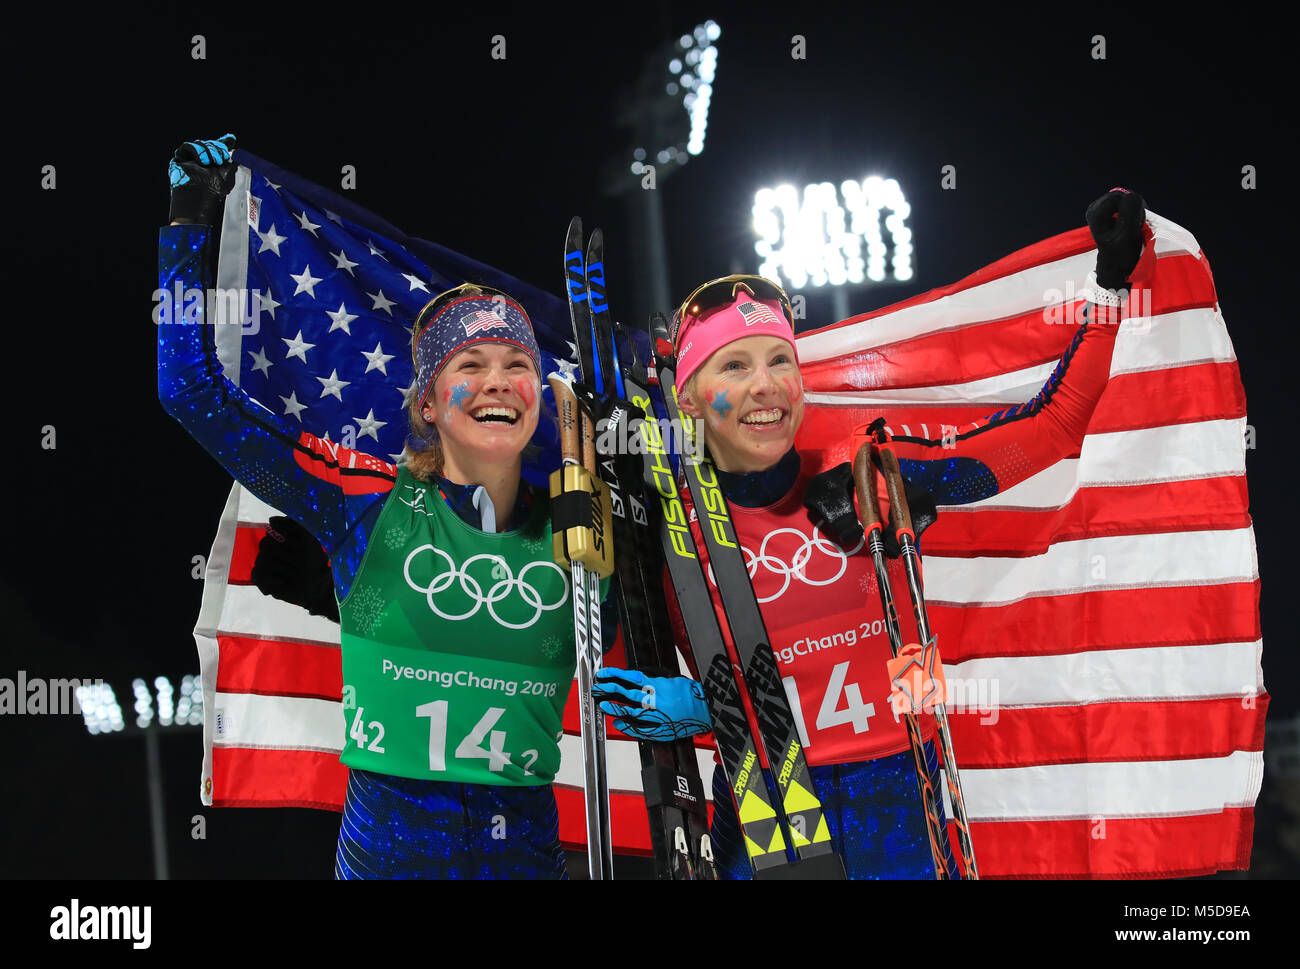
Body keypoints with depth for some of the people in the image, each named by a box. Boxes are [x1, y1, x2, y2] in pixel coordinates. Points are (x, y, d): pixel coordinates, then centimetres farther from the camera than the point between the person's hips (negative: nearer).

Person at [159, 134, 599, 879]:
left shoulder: (571, 530, 1)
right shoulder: (368, 503, -3)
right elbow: (194, 389, -2)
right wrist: (193, 218, 1)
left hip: (527, 846, 2)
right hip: (386, 844, -1)